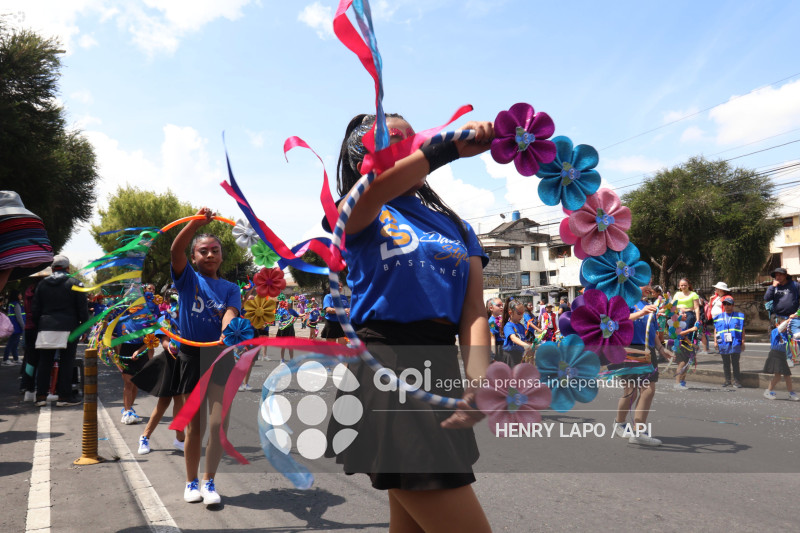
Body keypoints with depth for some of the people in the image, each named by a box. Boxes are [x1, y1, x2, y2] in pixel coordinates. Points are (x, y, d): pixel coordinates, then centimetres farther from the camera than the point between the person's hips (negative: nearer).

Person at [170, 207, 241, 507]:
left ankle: (209, 481, 16)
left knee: (218, 424, -5)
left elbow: (230, 313, -13)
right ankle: (191, 481, 27)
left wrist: (226, 334, -35)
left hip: (220, 357, 1)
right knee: (195, 426, 6)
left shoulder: (230, 289, 7)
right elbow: (175, 251, -15)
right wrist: (197, 223, -29)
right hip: (192, 357, -1)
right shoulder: (188, 279, 4)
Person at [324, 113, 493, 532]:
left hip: (444, 371, 6)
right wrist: (450, 147, -31)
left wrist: (478, 382, -18)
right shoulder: (359, 215, 3)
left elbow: (474, 312, -1)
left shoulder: (456, 227, 13)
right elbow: (371, 193, -24)